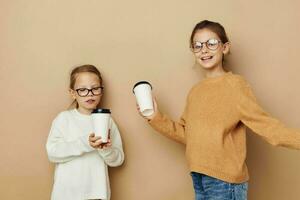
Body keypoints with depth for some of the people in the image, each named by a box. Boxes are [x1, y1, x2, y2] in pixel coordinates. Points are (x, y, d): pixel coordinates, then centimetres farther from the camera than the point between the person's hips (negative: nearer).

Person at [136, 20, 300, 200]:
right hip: (198, 180, 6)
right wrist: (156, 118, 6)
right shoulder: (195, 91, 9)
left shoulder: (235, 84, -11)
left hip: (225, 182, -6)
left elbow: (263, 123, -19)